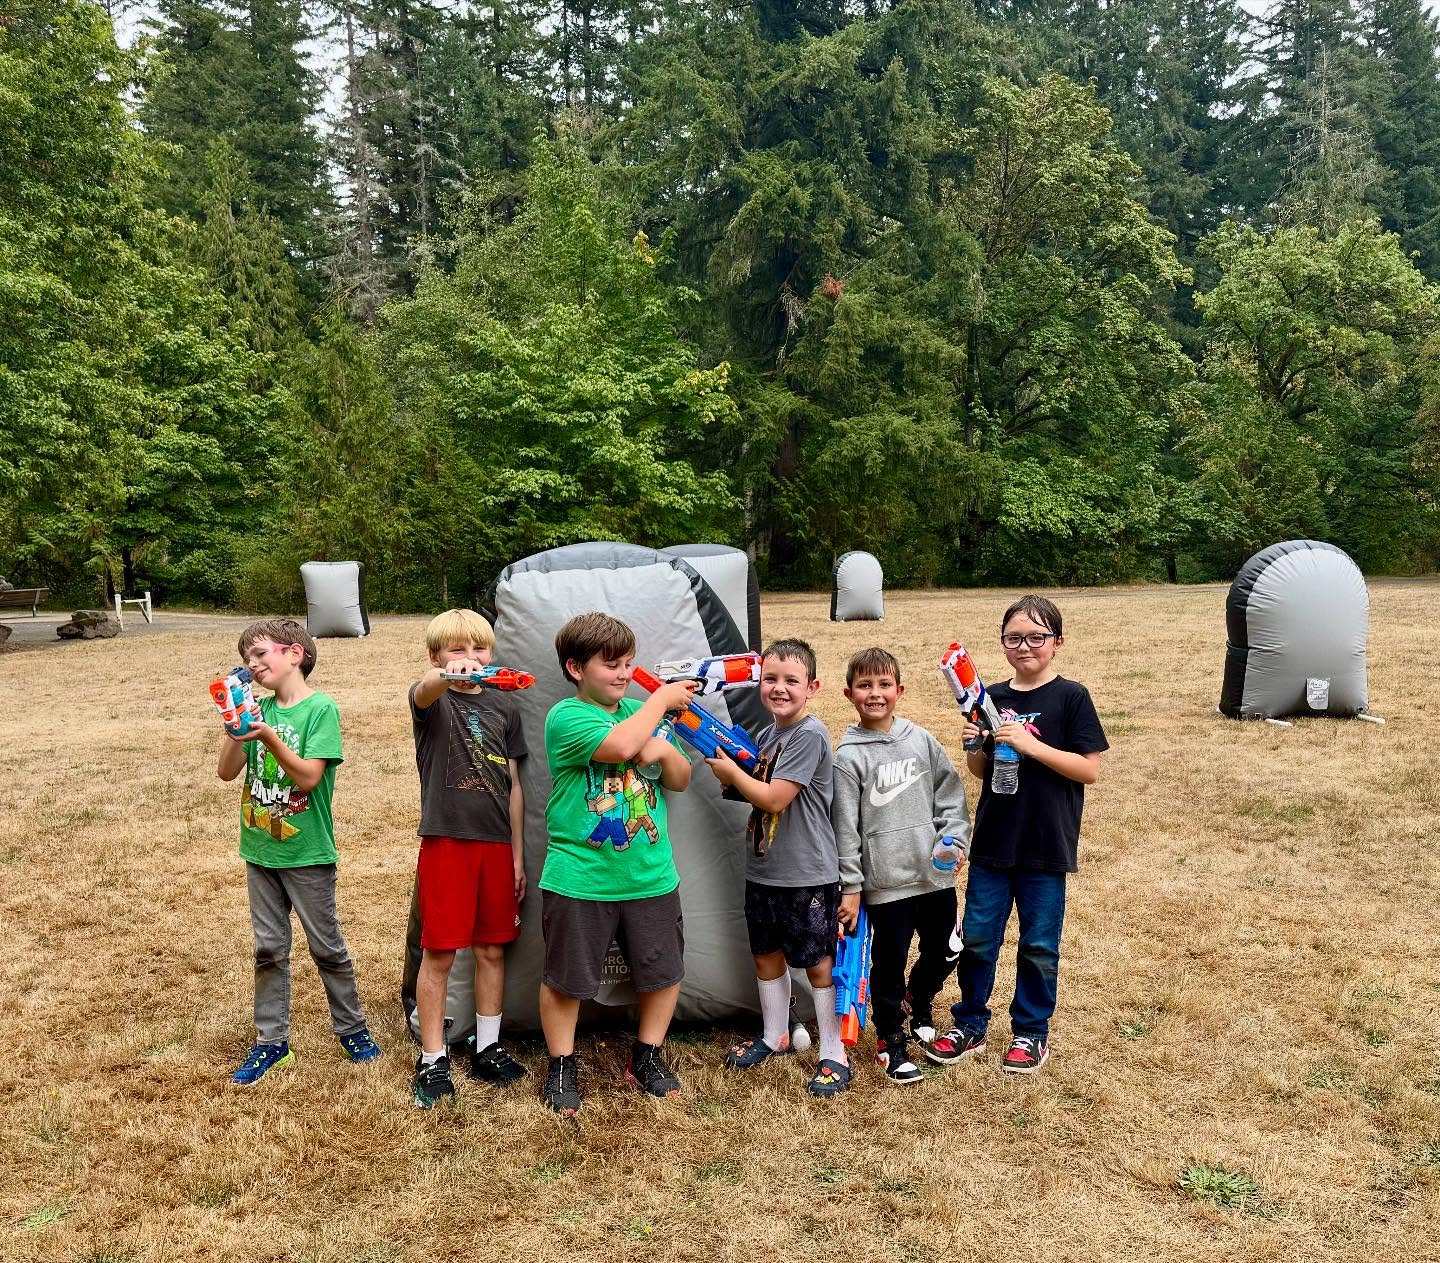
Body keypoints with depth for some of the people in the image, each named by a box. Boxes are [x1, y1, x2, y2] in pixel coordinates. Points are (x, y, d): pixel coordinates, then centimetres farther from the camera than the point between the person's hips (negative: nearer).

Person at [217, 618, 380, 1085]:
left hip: (307, 853, -5)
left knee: (327, 947, 8)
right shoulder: (260, 707, 4)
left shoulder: (321, 708, -13)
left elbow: (308, 777, -20)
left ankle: (352, 1029, 25)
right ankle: (271, 1041, 25)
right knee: (268, 949, 13)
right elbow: (227, 771, 0)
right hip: (261, 850, 5)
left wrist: (268, 737, -30)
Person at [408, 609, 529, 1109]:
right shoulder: (432, 700, -3)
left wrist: (518, 854, 10)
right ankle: (432, 1060, 14)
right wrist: (450, 675, -55)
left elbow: (513, 784, 12)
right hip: (445, 841, -4)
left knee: (492, 949, 12)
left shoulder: (504, 706, 9)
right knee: (439, 952, 1)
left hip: (496, 843, 4)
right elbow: (424, 691, -31)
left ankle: (487, 1049, 26)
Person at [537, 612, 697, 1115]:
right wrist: (662, 699, -15)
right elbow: (622, 744, -29)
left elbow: (681, 780, 12)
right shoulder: (565, 717, -12)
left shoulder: (643, 711, 8)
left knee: (663, 971, 14)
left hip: (651, 876, 5)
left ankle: (648, 1057, 34)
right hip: (579, 879, -5)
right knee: (565, 978, 9)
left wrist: (665, 752, -10)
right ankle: (562, 1067, 30)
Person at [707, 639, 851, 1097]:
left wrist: (730, 771, -10)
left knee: (818, 963, 4)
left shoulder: (810, 734, -19)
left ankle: (834, 1054, 18)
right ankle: (775, 1036, 37)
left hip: (807, 874, -8)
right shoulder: (767, 735, 7)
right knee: (766, 955, 18)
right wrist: (731, 773, -5)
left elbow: (774, 799, -22)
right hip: (762, 870, 8)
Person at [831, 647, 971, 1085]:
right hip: (886, 882, -4)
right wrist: (850, 886, -7)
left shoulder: (921, 740, 2)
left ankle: (918, 1003, 46)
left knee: (942, 951, 18)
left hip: (936, 873, 4)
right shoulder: (849, 757, -8)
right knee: (889, 962, 6)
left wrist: (954, 840, -4)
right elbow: (845, 826, -7)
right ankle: (890, 1039, 26)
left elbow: (950, 794, 8)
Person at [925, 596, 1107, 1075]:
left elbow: (1090, 769, -12)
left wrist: (1031, 745, -22)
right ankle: (970, 1026, 27)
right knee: (976, 937, 10)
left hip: (1046, 847, -4)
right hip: (992, 842, 4)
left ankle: (1032, 1032, 28)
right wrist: (974, 749, -10)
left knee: (1039, 945, 10)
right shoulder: (993, 698, 5)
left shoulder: (1070, 697, -8)